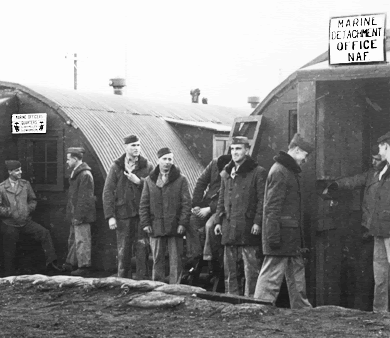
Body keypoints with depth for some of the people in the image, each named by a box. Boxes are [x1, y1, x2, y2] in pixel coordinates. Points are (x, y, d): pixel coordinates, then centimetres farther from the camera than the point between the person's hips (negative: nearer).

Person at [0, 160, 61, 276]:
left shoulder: (25, 184, 5)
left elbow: (33, 200, 16)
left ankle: (50, 263, -18)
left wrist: (29, 209, 0)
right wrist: (10, 212, -16)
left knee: (44, 233, -17)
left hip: (25, 221, 3)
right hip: (9, 224, -3)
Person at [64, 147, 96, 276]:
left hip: (81, 216, -10)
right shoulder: (76, 173, 14)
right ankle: (71, 263, 27)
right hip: (76, 215, 10)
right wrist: (72, 215, 18)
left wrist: (78, 216, -21)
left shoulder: (85, 175, -17)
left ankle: (84, 266, 0)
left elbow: (84, 198, -20)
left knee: (82, 240, -5)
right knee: (73, 240, 17)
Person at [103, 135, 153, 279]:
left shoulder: (147, 166, 6)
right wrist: (110, 216, -4)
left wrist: (139, 181, -14)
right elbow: (108, 192, 3)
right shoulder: (116, 167, 5)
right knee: (123, 250, 5)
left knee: (142, 248, -4)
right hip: (123, 214, 0)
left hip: (142, 213, 0)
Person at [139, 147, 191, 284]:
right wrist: (145, 223, 0)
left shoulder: (181, 180, 3)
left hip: (175, 227, -2)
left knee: (175, 260, 1)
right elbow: (143, 204, 9)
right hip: (156, 227, 2)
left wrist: (183, 223, -9)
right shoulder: (149, 181, 10)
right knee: (157, 260, 7)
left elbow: (186, 203, 0)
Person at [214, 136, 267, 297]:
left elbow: (262, 200, -7)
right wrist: (218, 221, 13)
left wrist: (257, 222, -15)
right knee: (229, 269, 11)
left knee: (251, 269, -5)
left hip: (248, 229, -6)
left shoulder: (258, 172, -2)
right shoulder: (226, 173, 17)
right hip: (229, 229, 6)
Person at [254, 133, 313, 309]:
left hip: (291, 237, 11)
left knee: (296, 273, 16)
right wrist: (273, 235, -24)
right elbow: (272, 207, -19)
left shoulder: (289, 171, 19)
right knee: (273, 273, -9)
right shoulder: (279, 171, -13)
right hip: (282, 234, -10)